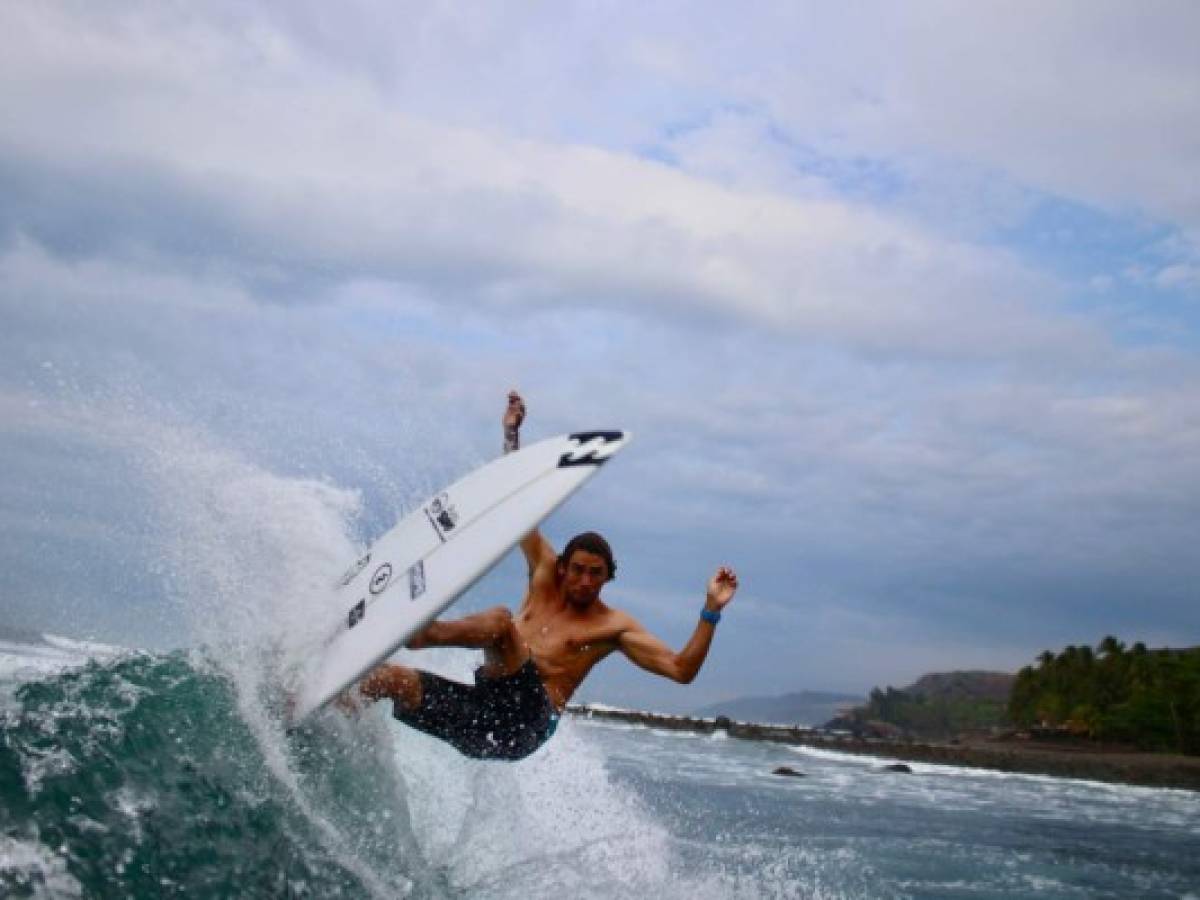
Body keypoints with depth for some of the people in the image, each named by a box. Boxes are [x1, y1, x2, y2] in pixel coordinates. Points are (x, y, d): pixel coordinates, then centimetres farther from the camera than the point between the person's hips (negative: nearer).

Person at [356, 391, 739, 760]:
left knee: (501, 619, -28)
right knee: (387, 677, -11)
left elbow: (681, 670, -3)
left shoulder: (614, 626, 5)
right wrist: (511, 435, 13)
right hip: (481, 706, 5)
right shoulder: (545, 574, 16)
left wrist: (711, 611, -15)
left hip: (526, 723, -5)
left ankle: (425, 633, -19)